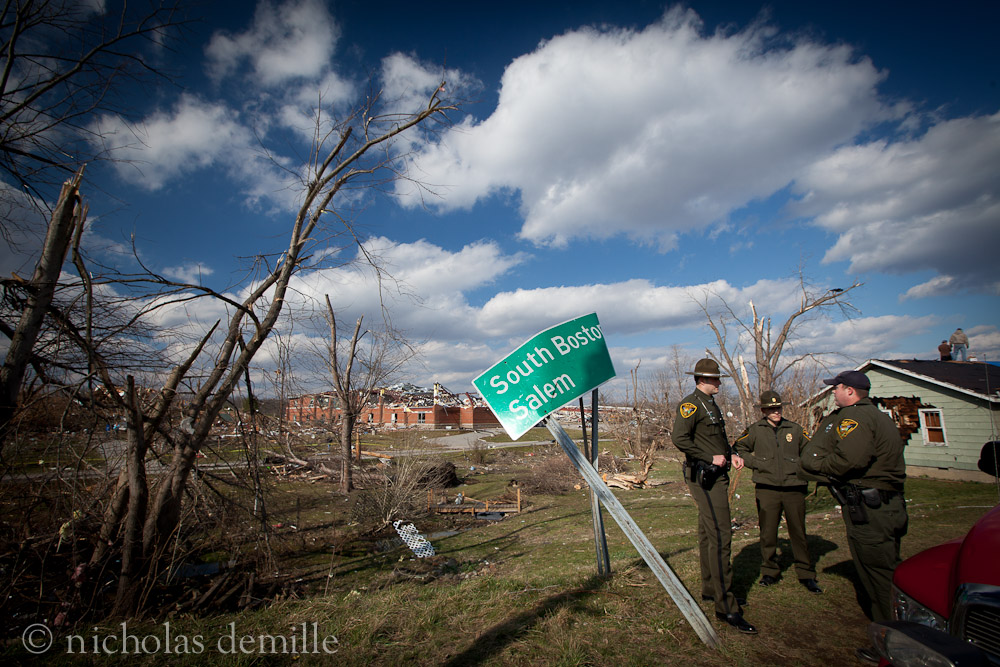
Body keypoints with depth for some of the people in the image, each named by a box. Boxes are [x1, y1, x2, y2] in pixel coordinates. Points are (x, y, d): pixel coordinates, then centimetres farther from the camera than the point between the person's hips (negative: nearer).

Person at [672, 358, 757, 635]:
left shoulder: (711, 404, 17)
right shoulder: (691, 403, -14)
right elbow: (679, 438, -25)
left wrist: (730, 456, 8)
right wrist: (710, 457, -20)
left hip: (715, 476, 10)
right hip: (703, 477, -10)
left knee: (709, 534, 17)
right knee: (720, 536, -10)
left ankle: (710, 589, 30)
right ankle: (725, 606, -4)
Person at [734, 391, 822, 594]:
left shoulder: (794, 429, 7)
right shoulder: (755, 430, 2)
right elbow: (738, 448, 12)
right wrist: (754, 463, 0)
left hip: (794, 488, 1)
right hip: (767, 489, -1)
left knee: (798, 532, 8)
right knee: (768, 532, 6)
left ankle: (806, 574, 23)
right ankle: (769, 571, 21)